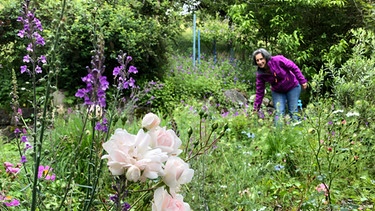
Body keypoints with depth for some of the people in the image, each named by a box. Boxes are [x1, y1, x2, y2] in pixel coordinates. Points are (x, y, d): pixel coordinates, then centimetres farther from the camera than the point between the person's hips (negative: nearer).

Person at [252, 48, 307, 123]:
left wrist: (302, 81, -14)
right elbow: (259, 91, -7)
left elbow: (294, 68, -17)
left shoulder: (277, 60, -27)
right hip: (277, 92, 3)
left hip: (293, 87, -2)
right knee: (279, 113, -7)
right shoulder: (260, 74, -14)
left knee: (293, 112, -1)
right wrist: (256, 108, -8)